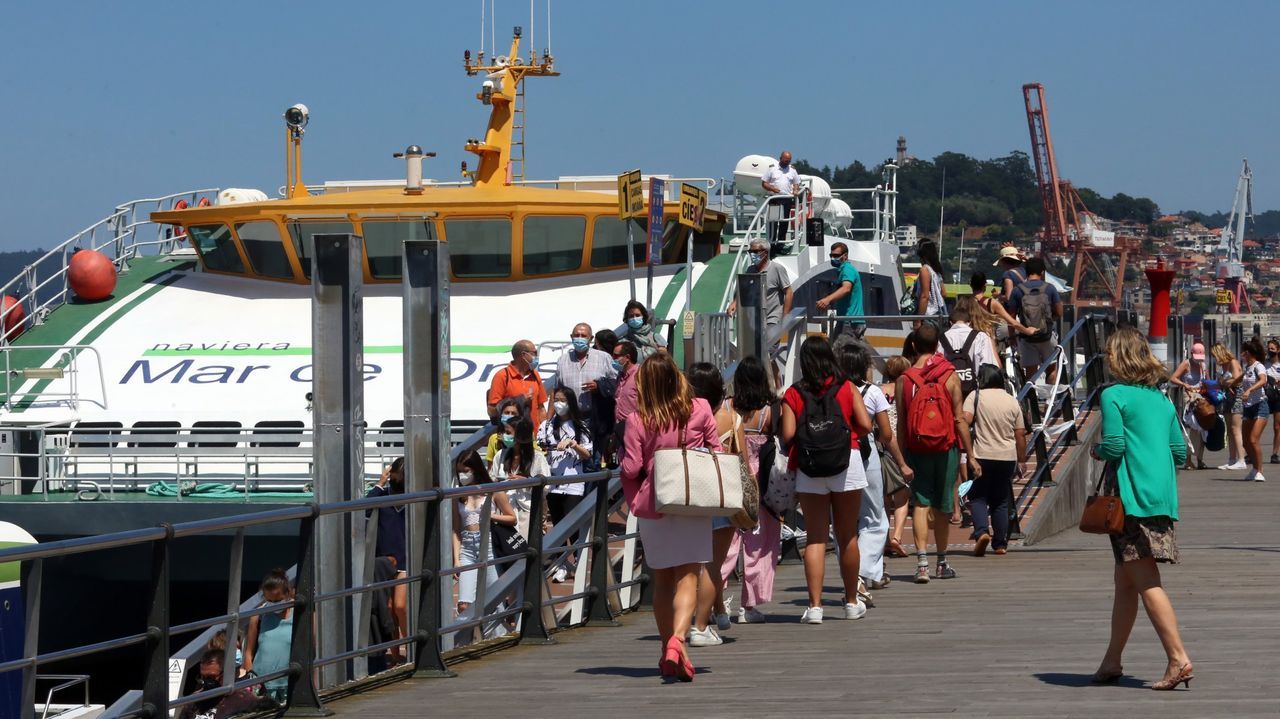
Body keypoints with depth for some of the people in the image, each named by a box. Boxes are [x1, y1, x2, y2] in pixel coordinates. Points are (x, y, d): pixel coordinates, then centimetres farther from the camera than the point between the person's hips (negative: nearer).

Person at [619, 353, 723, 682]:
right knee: (687, 577, -4)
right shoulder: (700, 410, -4)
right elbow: (717, 452, 3)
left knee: (662, 579, 14)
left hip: (653, 504, 1)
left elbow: (630, 468, -8)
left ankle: (668, 649, 21)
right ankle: (677, 638, -27)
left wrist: (634, 499, 10)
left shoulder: (639, 420, -8)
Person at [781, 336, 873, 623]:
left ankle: (815, 605, -7)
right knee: (847, 536, 10)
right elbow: (865, 425, -2)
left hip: (809, 469, 0)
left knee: (815, 538, 1)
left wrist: (792, 451, 16)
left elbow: (788, 434, -6)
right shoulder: (846, 388, 4)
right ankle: (852, 602, 21)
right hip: (847, 463, 0)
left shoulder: (793, 394, 3)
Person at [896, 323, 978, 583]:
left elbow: (900, 423, -1)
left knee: (920, 504, 1)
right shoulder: (950, 376, -4)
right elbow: (959, 419, -4)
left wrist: (901, 459, 6)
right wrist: (970, 455, 1)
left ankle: (922, 561, -16)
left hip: (916, 449, 0)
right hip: (946, 447, 0)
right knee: (942, 507, 11)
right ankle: (941, 563, 24)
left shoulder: (904, 379, -3)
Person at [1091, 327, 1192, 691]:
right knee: (1125, 581, 15)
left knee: (1146, 582, -8)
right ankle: (1112, 661, 21)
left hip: (1133, 498, -8)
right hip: (1164, 498, 8)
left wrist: (1096, 451, 6)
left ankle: (1178, 659, -16)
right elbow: (1180, 453, 14)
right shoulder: (1162, 399, 15)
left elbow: (1114, 446, -14)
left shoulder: (1114, 395, -6)